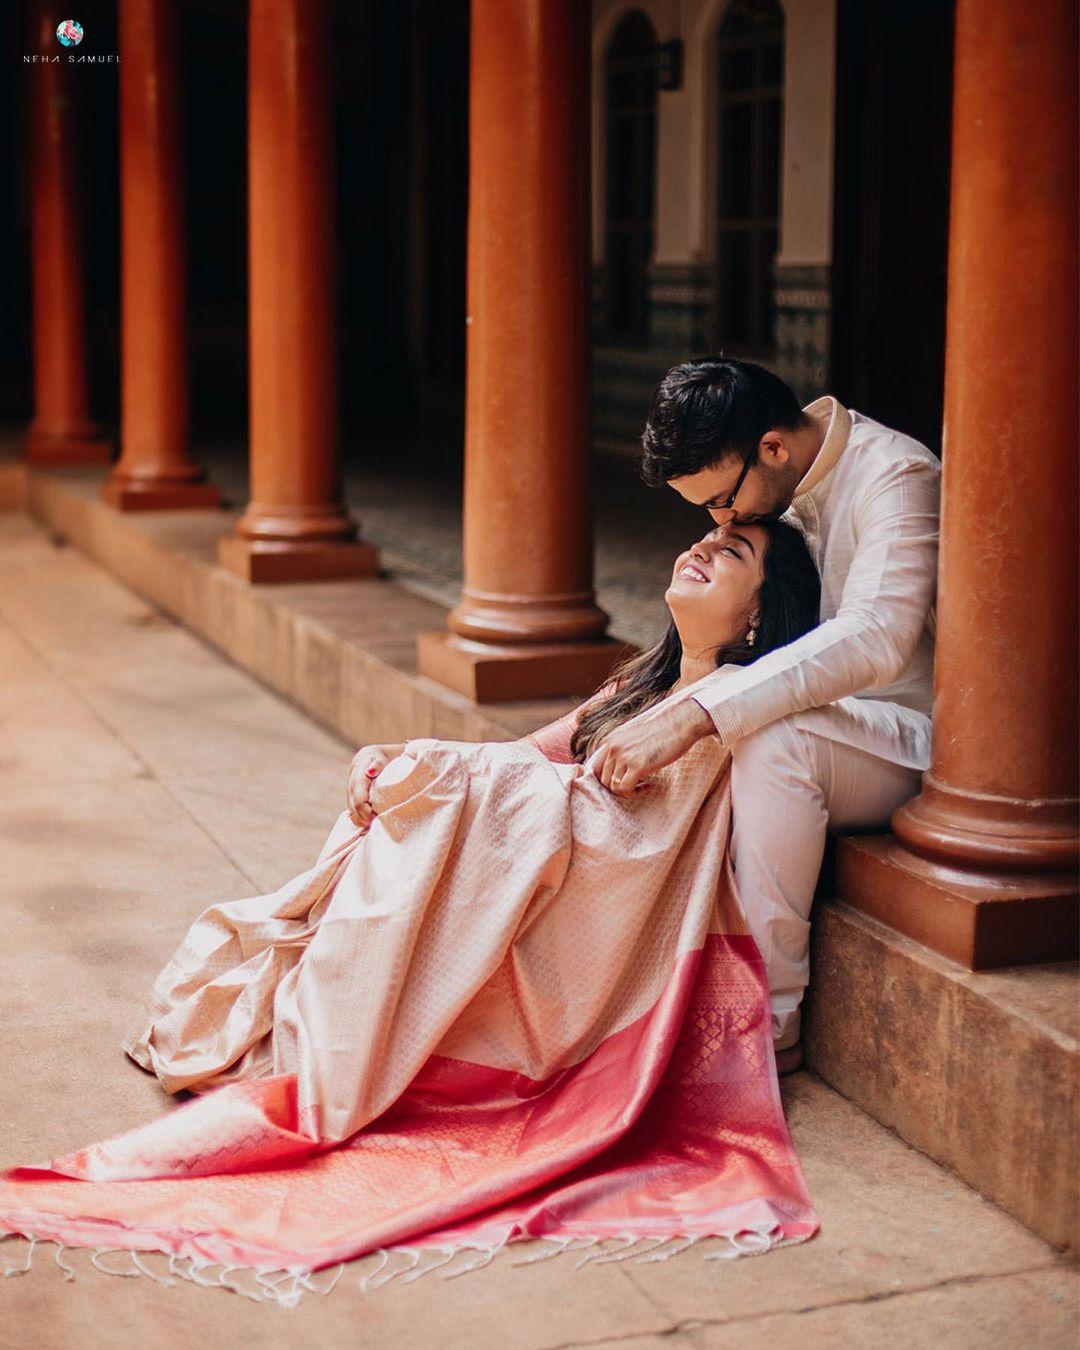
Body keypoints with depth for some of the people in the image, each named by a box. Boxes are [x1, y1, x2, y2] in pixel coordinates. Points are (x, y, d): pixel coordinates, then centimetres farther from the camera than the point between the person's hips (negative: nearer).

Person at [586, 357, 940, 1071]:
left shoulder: (897, 478, -22)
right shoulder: (778, 486, 4)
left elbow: (873, 638, -38)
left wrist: (692, 717, -45)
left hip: (915, 744, -8)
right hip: (828, 711, 8)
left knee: (772, 740, -37)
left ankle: (771, 1024, -28)